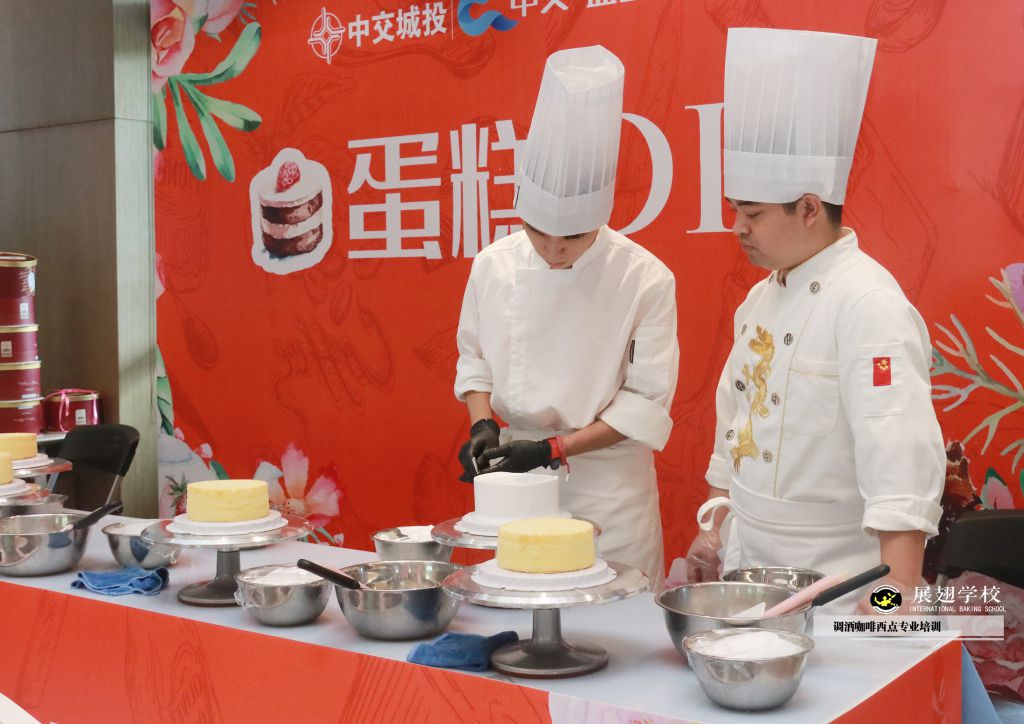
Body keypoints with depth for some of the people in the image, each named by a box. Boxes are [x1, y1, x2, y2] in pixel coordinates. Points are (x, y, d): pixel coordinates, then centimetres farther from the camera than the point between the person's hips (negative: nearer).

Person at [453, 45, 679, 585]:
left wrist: (553, 449, -17)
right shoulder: (494, 266, -3)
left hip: (607, 485, -3)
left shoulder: (645, 280, -14)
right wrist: (483, 425, -7)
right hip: (516, 480, 3)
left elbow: (646, 404, -11)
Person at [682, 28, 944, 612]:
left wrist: (898, 596, -32)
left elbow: (902, 462, -27)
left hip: (836, 592, -8)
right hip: (748, 574, 8)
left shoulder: (869, 305, -20)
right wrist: (718, 526, 18)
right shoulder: (761, 298, 7)